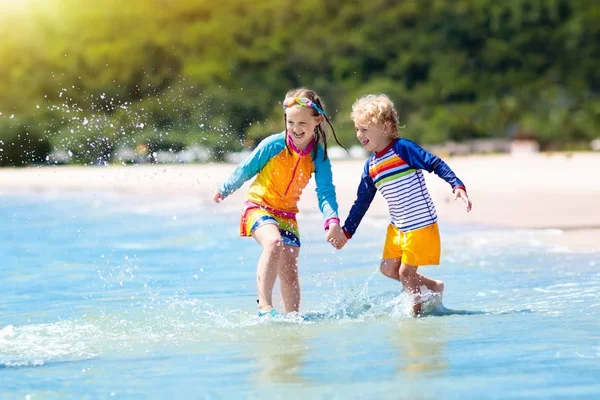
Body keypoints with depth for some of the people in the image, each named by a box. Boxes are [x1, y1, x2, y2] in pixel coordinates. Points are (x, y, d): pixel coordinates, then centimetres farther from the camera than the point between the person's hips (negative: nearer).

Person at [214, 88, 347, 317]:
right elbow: (245, 170, 0)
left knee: (289, 270, -1)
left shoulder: (319, 156, -7)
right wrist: (223, 191, 13)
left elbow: (326, 192, -13)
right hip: (258, 206, -4)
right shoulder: (273, 145, -15)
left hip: (287, 214, 4)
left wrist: (332, 221, -31)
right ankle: (264, 306, -32)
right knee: (274, 242, -32)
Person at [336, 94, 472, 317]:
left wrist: (458, 186, -28)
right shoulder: (371, 167, 8)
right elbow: (361, 203, 15)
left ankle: (416, 312, 10)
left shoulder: (403, 148, -13)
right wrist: (346, 232, 14)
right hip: (398, 228, 8)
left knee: (406, 271, -6)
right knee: (388, 268, 6)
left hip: (421, 225, -8)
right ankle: (433, 286, 22)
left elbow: (436, 165, -15)